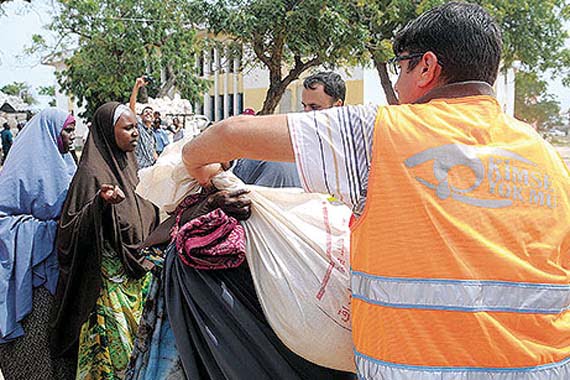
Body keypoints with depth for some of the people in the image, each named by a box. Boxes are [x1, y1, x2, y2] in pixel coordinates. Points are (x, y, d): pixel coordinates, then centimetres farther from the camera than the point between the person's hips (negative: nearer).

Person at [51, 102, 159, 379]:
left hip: (137, 275, 8)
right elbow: (72, 229, -24)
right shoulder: (92, 173, -17)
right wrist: (101, 203, -36)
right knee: (113, 343, -1)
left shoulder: (127, 165, 9)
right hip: (110, 278, -8)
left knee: (135, 338, 15)